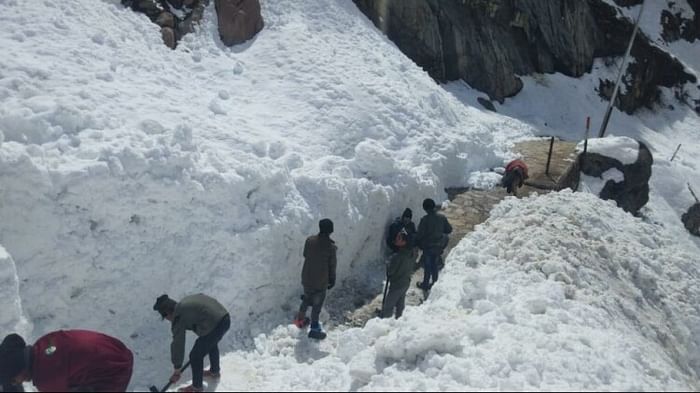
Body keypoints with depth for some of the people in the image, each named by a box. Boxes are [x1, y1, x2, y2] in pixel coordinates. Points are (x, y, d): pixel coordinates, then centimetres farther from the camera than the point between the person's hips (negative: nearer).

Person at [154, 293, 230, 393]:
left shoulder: (179, 317, -3)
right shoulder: (186, 301, 19)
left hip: (214, 327, -9)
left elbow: (178, 345, 1)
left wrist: (177, 370, 11)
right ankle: (215, 372, 57)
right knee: (211, 344, 36)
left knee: (195, 356, 11)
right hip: (225, 318, 9)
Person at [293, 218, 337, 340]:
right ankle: (314, 329, 25)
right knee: (317, 304, 12)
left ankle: (300, 319, 42)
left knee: (307, 298, 27)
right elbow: (332, 266, -11)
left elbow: (305, 255, 4)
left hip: (306, 277, 4)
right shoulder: (331, 247, -21)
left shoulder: (310, 240, -11)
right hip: (321, 282, -4)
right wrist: (332, 280, 4)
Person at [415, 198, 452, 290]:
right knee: (434, 265, 21)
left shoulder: (425, 219, -23)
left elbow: (420, 234, -18)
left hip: (428, 246, -4)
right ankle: (435, 283, 31)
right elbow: (449, 230, 0)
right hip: (439, 246, 5)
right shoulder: (442, 217, -9)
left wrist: (418, 243, 0)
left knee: (427, 266, 11)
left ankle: (425, 284, 23)